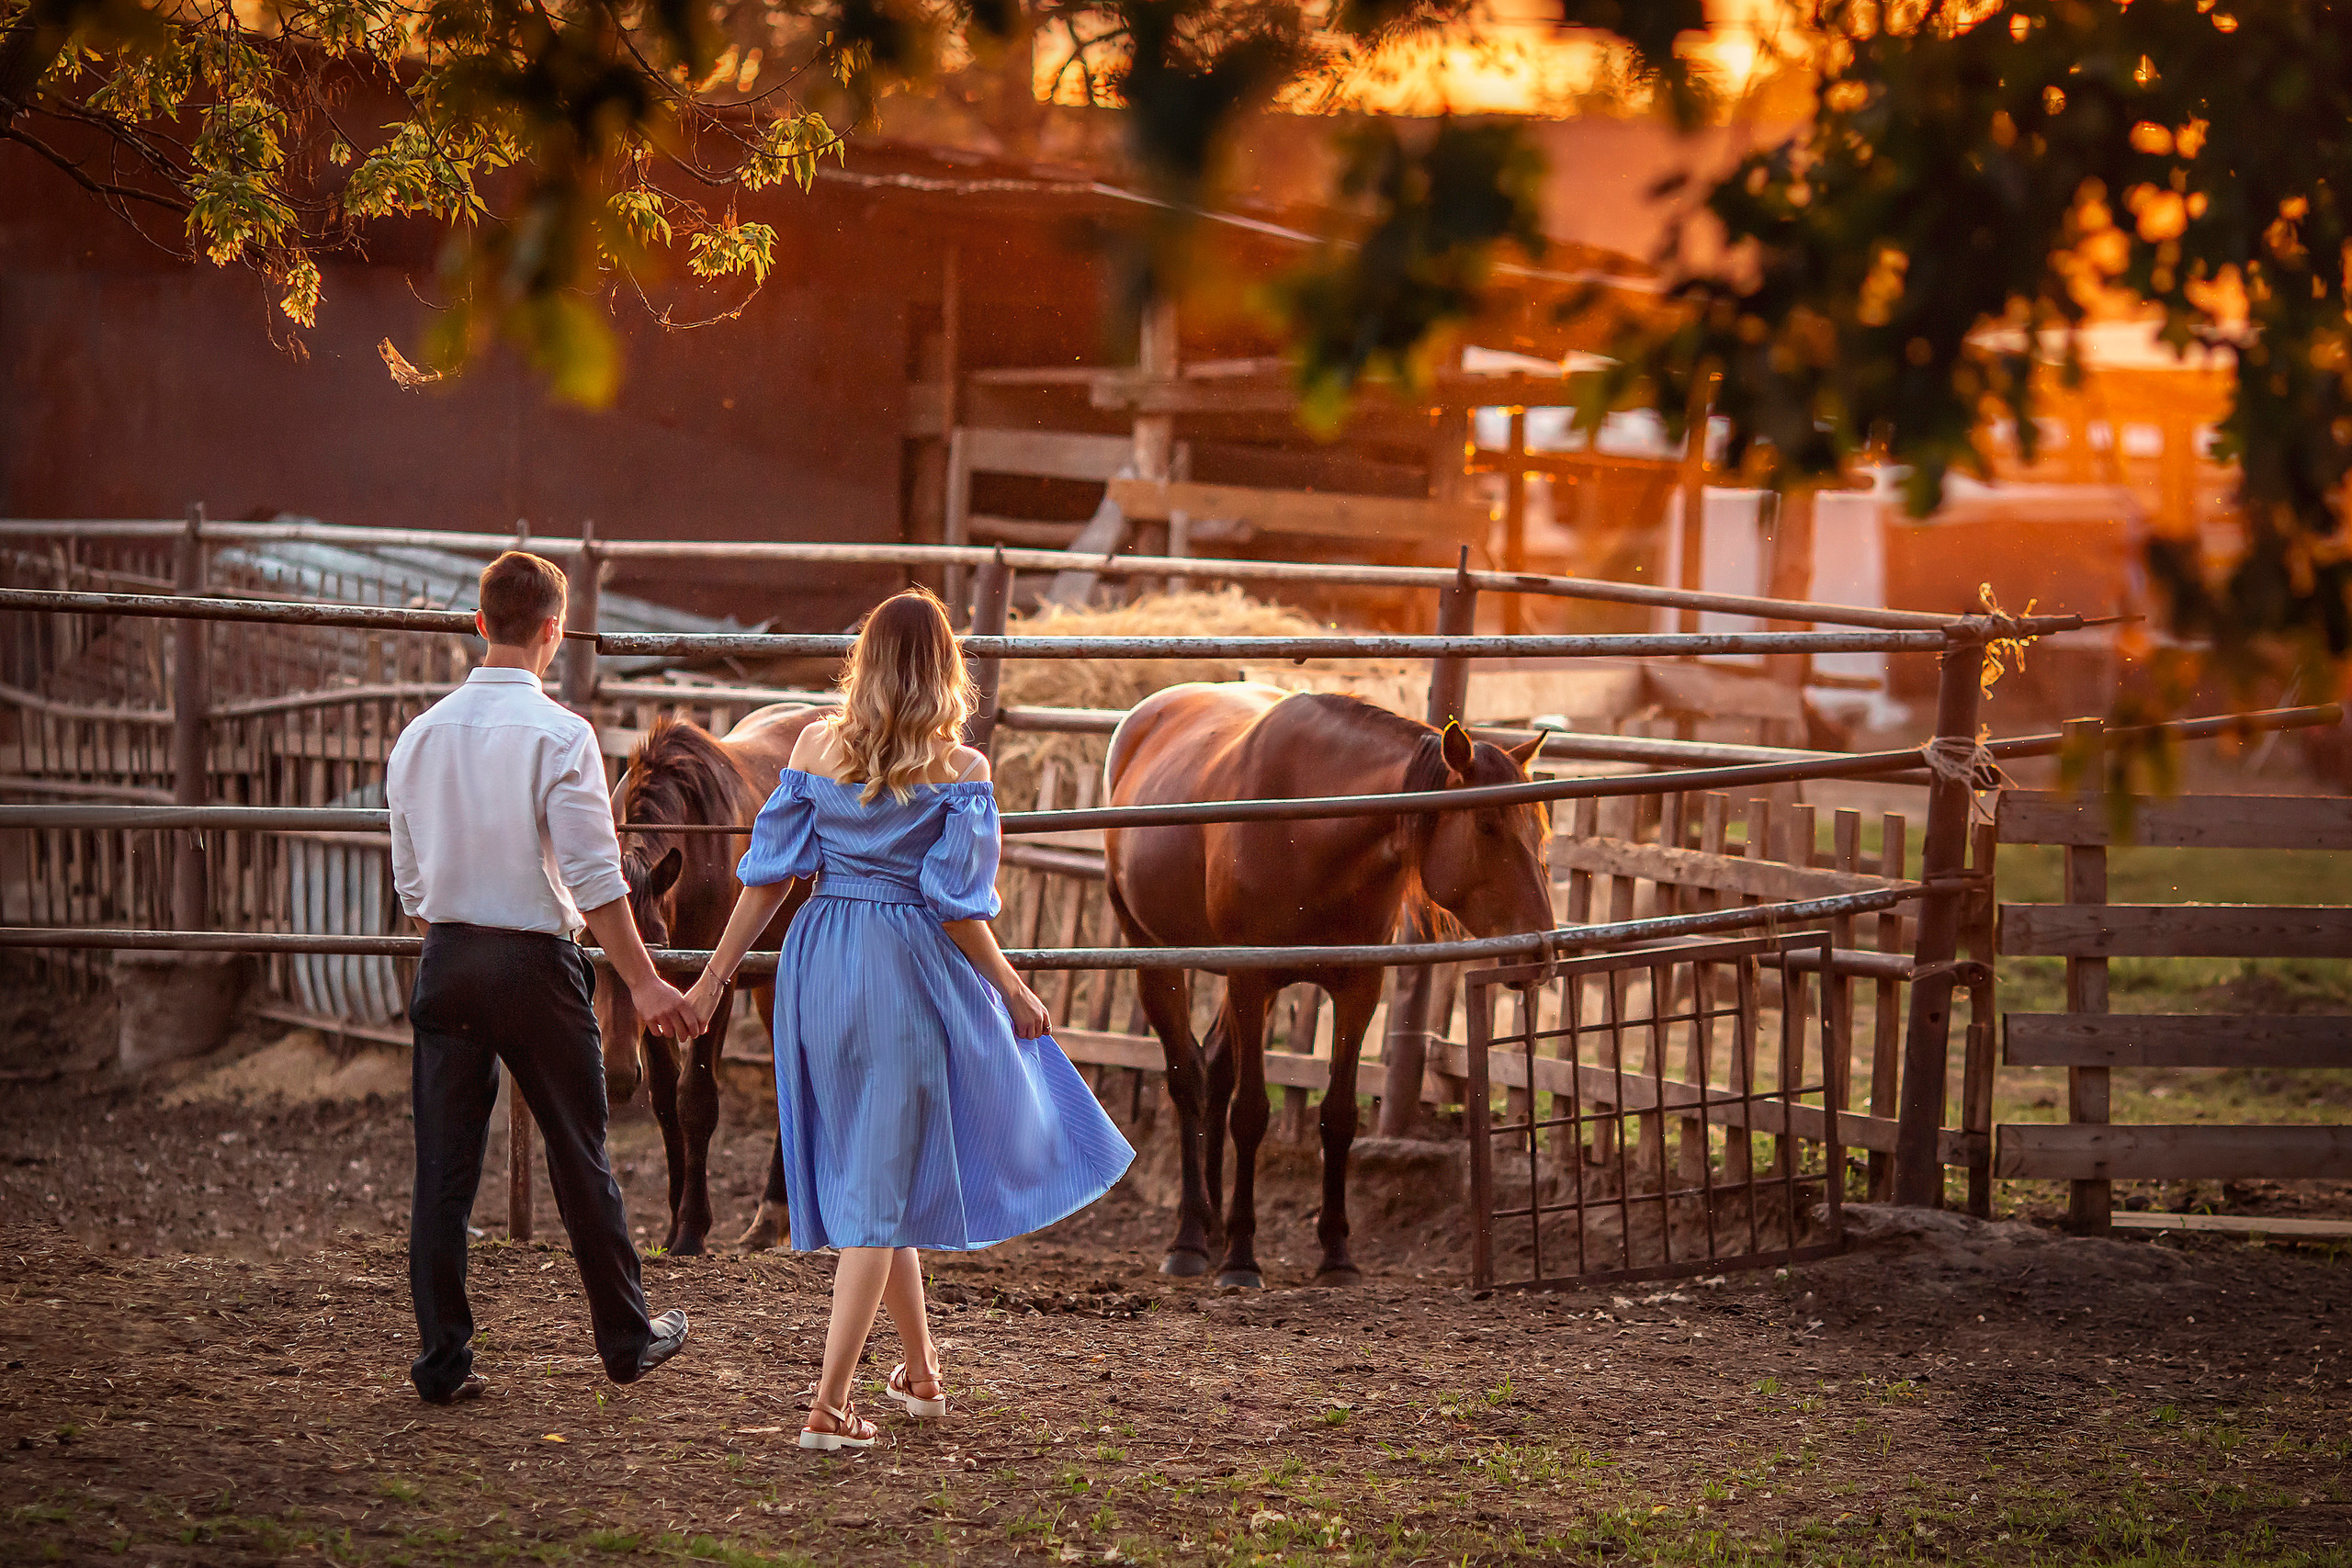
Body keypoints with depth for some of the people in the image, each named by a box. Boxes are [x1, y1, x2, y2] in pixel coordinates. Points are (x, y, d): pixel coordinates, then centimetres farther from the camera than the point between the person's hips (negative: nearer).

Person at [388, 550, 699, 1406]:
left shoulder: (421, 735, 5)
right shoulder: (558, 734, -11)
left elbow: (410, 882, 11)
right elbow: (595, 878, -15)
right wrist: (643, 982, -10)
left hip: (446, 959, 4)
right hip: (537, 960, -4)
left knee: (442, 1167, 5)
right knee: (579, 1157, 8)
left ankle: (442, 1358, 4)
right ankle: (627, 1338, 20)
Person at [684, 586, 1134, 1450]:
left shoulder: (817, 746, 1)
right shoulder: (960, 770, -8)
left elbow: (769, 872, 0)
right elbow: (957, 906, -10)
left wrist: (715, 976, 6)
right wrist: (1013, 992, 3)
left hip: (819, 960, 4)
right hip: (911, 971, -4)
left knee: (868, 1171, 19)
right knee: (881, 1188, 1)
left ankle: (921, 1370, 33)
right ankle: (829, 1404, -7)